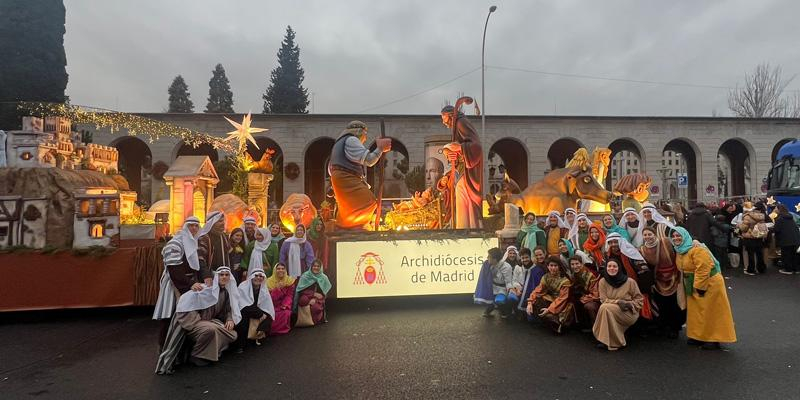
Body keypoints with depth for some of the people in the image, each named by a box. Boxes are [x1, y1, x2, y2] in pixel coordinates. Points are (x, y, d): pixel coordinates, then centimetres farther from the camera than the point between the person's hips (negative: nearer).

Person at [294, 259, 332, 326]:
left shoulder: (324, 278, 2)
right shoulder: (305, 276, -2)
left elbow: (324, 294, 2)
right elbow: (301, 290, -4)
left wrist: (315, 299, -16)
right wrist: (314, 294, -14)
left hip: (318, 299, 1)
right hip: (306, 297, 0)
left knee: (315, 306, -32)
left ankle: (316, 320, 1)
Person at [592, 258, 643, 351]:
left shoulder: (630, 282, -9)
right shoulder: (603, 281, -3)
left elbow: (639, 300, 0)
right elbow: (604, 300, -5)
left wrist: (629, 304, -20)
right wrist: (618, 302, -21)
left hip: (630, 313, -3)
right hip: (612, 312, 3)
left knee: (606, 308, -30)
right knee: (604, 308, -32)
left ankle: (616, 342, -19)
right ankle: (605, 340, -13)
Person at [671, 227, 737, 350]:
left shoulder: (697, 249, -23)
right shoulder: (679, 252, 7)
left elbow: (703, 269, -27)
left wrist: (700, 287, -25)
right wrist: (690, 286, 15)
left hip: (709, 284, -9)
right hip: (694, 286, 9)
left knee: (710, 312, -2)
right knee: (695, 311, 15)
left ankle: (714, 339, 8)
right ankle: (699, 336, 26)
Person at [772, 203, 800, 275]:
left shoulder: (780, 218, -13)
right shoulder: (790, 217, 13)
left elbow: (776, 229, -17)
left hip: (786, 239, -8)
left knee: (786, 255, 2)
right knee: (793, 254, 16)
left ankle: (788, 269, 6)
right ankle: (794, 269, 23)